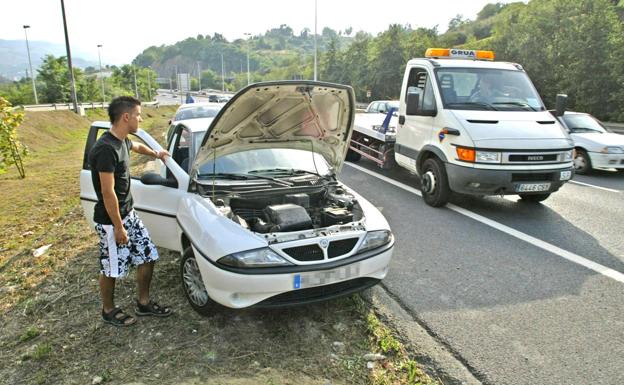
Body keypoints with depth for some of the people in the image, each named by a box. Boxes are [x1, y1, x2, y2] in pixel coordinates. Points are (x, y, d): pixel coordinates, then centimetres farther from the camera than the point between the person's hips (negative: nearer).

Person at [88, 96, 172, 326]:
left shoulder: (122, 141, 4)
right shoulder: (106, 149, -25)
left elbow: (137, 147, 31)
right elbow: (108, 193, -24)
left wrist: (156, 154, 47)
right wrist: (118, 227, -20)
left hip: (129, 214, 9)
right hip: (111, 221, -9)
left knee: (147, 257, 12)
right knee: (111, 269, 9)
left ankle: (144, 304, 28)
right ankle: (109, 311, 31)